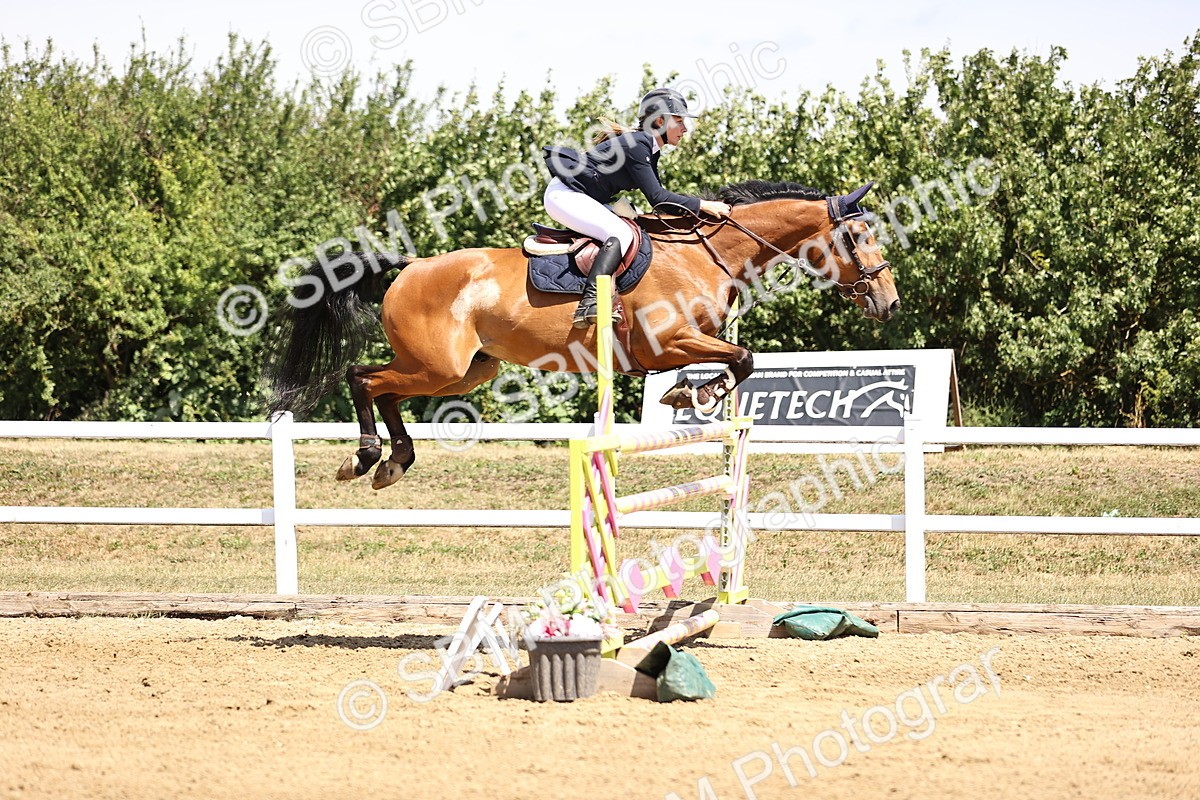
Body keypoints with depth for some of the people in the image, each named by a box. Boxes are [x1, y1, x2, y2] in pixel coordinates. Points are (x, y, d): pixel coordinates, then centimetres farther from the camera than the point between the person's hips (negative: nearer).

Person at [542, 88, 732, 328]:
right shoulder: (635, 145, -20)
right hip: (565, 195, -11)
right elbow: (657, 198, -23)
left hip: (583, 198, 11)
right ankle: (589, 304, -38)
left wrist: (704, 204, 8)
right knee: (621, 234, -27)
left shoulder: (648, 148, 10)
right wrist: (702, 206, -20)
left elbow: (658, 195, 17)